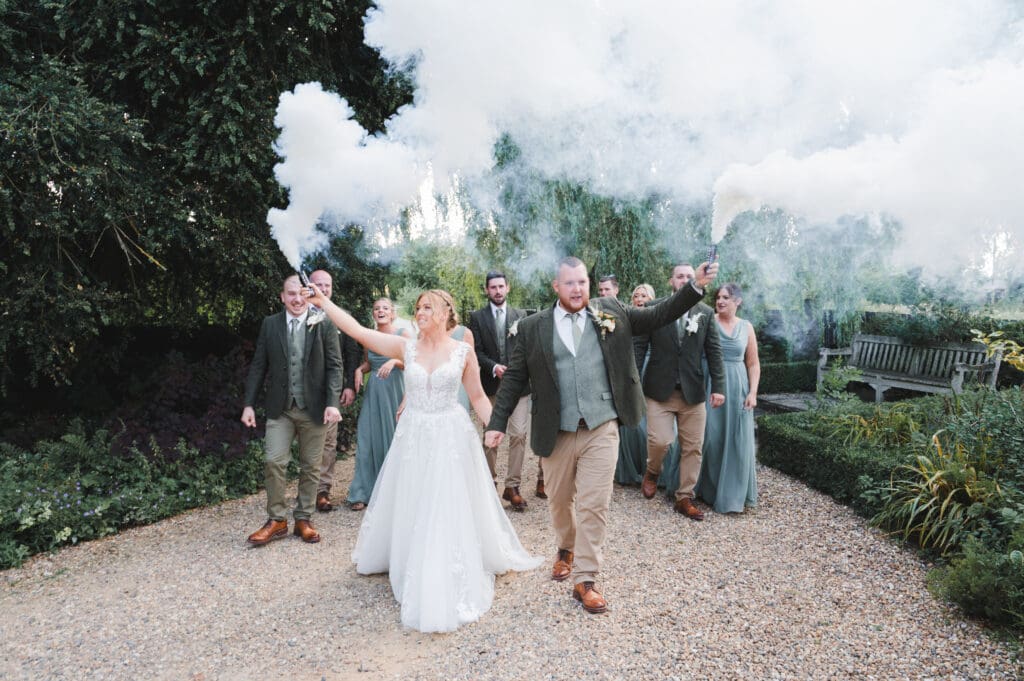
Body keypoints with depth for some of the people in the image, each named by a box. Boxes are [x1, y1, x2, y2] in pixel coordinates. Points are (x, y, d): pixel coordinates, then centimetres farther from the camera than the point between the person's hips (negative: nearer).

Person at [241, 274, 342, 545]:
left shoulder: (324, 325, -4)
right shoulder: (269, 324, 3)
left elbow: (334, 366, -5)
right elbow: (258, 366, 6)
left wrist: (332, 403, -15)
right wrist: (249, 403, 2)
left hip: (314, 408, -1)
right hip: (280, 408, 1)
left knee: (310, 466, 8)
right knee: (274, 462, -2)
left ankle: (303, 519, 24)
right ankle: (277, 520, 16)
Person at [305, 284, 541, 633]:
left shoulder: (463, 351, -3)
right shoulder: (406, 347, -1)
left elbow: (478, 397, 3)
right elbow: (357, 331, -5)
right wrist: (323, 302, -7)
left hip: (451, 438, -2)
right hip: (413, 437, 2)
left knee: (451, 512, 2)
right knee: (410, 510, 14)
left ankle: (451, 586, 19)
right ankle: (413, 572, 39)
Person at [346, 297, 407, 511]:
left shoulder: (402, 334, -2)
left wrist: (395, 361, -25)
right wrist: (359, 370, -1)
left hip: (394, 391, -3)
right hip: (373, 392, 3)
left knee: (394, 438, 3)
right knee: (368, 440, 1)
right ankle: (362, 493, 9)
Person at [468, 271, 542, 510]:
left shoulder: (521, 315, 8)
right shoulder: (477, 317, 3)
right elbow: (476, 351, -3)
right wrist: (494, 367, -17)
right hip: (490, 385, -1)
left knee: (519, 435, -4)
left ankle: (512, 486, 5)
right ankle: (490, 482, 25)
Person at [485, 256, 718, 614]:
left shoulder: (611, 313, 3)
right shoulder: (533, 327, 0)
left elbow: (659, 315, 5)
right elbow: (514, 378, 1)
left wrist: (696, 286, -6)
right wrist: (497, 423, -3)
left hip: (601, 430, 0)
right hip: (556, 433, 1)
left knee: (594, 505, 0)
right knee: (559, 501, 18)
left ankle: (584, 580, 14)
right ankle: (566, 549, 47)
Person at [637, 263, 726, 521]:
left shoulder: (706, 312, 6)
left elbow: (714, 352, 5)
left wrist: (718, 386, -3)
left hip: (693, 391, 2)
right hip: (660, 389, -2)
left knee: (692, 448, 5)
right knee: (659, 440, -12)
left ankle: (684, 498, 21)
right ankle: (652, 471, 21)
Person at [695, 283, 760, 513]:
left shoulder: (746, 327, 7)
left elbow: (753, 364, 9)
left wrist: (752, 392, 0)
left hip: (738, 388, 3)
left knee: (738, 441, 6)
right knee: (712, 438, 2)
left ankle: (735, 494, 20)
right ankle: (711, 491, 20)